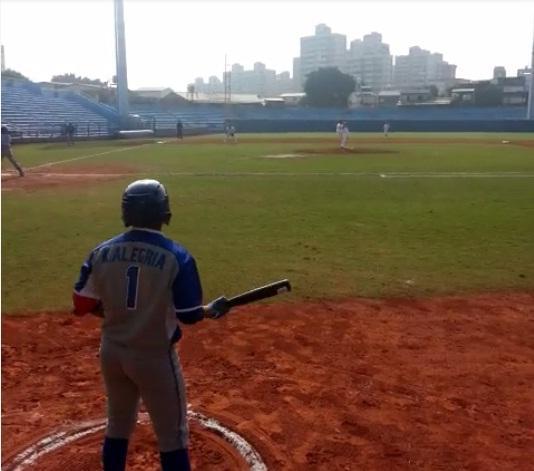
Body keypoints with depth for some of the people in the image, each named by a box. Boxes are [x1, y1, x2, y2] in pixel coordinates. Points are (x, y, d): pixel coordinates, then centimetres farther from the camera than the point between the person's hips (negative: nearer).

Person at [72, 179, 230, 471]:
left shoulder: (102, 252, -4)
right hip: (155, 357, -5)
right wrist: (214, 309, 6)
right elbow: (189, 315, -15)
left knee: (118, 426, 24)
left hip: (111, 352, 5)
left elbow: (83, 304, 2)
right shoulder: (177, 257, -18)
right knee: (172, 436, 10)